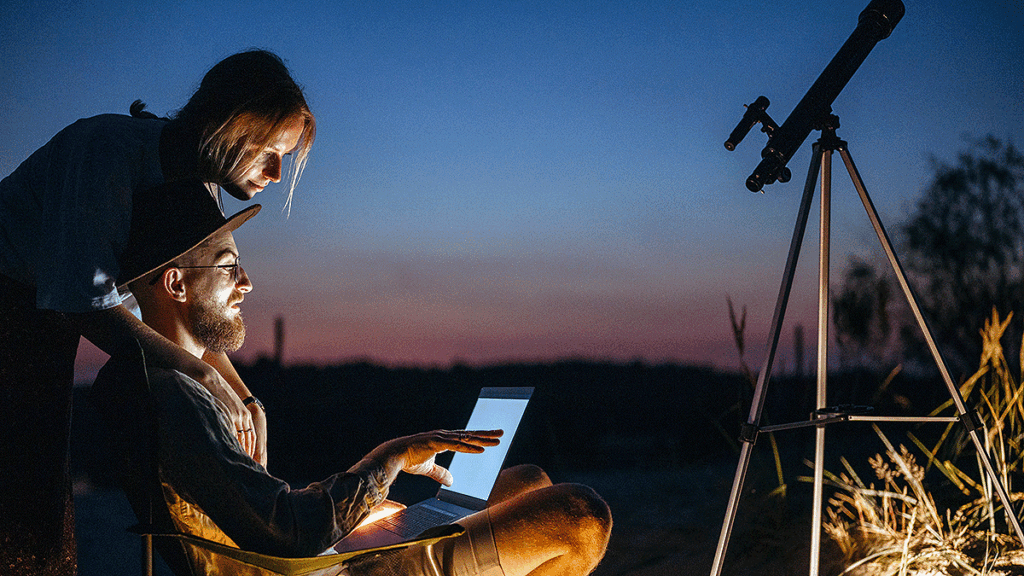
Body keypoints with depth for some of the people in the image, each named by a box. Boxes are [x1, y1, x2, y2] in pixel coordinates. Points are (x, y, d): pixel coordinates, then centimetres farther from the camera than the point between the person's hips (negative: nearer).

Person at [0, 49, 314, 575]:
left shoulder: (199, 187, -2)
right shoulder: (106, 151, -27)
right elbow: (90, 306, -29)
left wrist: (248, 404, -10)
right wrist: (206, 377, -26)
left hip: (46, 328, 8)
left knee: (45, 493, 12)